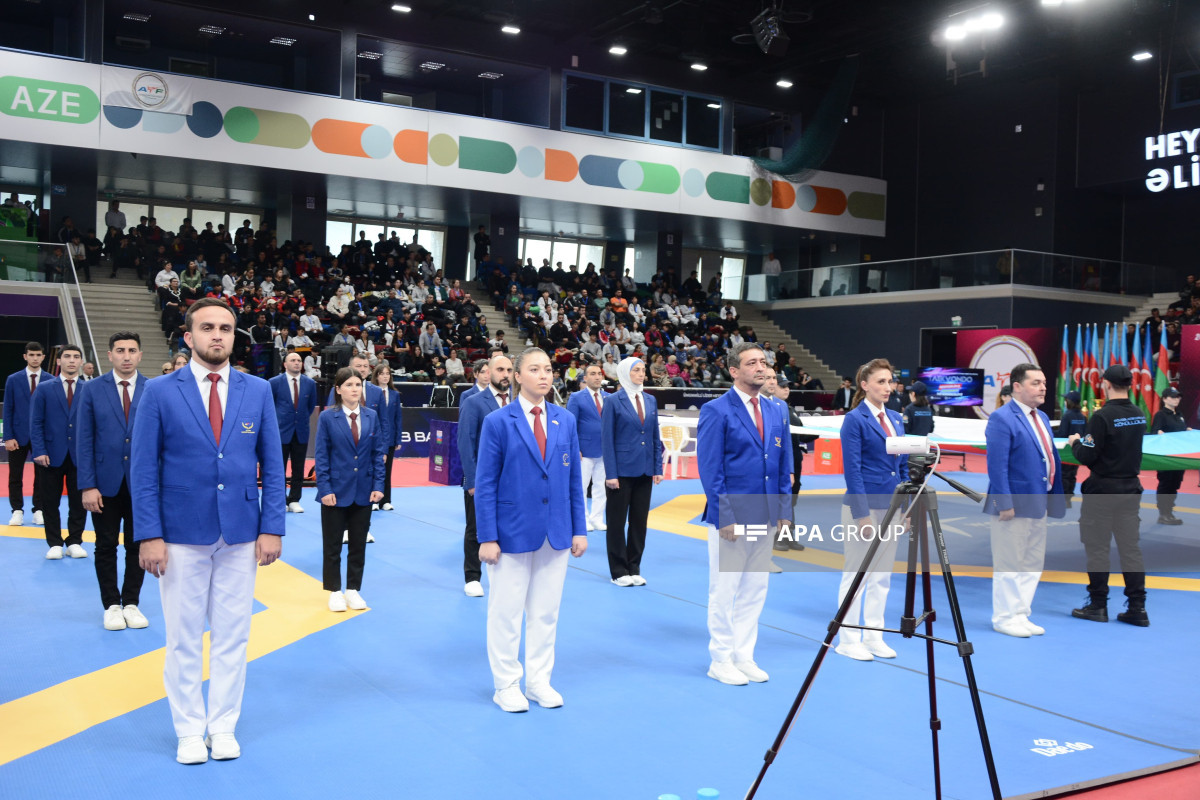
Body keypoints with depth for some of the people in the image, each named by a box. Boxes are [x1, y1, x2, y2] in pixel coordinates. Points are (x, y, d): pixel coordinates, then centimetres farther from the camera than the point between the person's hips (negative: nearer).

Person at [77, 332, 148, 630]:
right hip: (105, 483, 0)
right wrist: (87, 485, -9)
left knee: (137, 546, 9)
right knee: (106, 547, 9)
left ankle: (131, 603, 22)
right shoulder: (93, 391, -1)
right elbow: (84, 441, -3)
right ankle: (111, 605, 21)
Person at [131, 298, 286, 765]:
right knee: (184, 639, 7)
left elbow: (272, 465, 4)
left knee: (232, 636, 9)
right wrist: (149, 535, -10)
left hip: (241, 535, 2)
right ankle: (189, 731, 21)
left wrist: (271, 528, -3)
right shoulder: (160, 392, -3)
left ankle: (223, 727, 22)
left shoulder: (258, 391, 3)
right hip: (181, 535, -2)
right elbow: (143, 469, -3)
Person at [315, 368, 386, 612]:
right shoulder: (327, 417, -6)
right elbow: (321, 456, -6)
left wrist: (378, 486, -3)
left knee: (359, 544, 11)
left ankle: (353, 590, 23)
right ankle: (335, 591, 20)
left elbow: (378, 453, 3)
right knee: (332, 545, 7)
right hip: (336, 491, -3)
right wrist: (325, 489, -12)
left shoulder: (371, 417, 1)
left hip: (363, 491, 3)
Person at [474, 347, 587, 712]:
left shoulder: (565, 421, 5)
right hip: (513, 532, -4)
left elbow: (574, 479, 8)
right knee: (506, 613, 6)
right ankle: (506, 684, 20)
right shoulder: (498, 422, -7)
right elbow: (485, 484, -7)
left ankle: (539, 681, 25)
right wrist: (487, 537, -11)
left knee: (545, 612, 12)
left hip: (556, 533, 4)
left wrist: (579, 529, 4)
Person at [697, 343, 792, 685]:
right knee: (724, 591, 4)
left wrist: (784, 509, 5)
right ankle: (721, 660, 15)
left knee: (755, 590, 12)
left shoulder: (777, 412, 10)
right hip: (731, 517, -6)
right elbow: (709, 468, -12)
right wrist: (724, 515, -16)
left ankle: (744, 657, 23)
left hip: (765, 517, 6)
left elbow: (784, 465, 14)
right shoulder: (716, 411, -9)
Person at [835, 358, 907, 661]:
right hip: (863, 505, -7)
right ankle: (848, 639, 10)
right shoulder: (855, 419, -10)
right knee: (855, 574, 1)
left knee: (881, 575, 11)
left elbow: (903, 466, 14)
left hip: (891, 507, 7)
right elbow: (852, 470, -14)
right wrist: (863, 515, -18)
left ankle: (874, 636, 20)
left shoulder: (896, 418, 11)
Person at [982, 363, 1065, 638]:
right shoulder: (1002, 419, -14)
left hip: (1038, 503, 9)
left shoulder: (1042, 418, 14)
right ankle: (1004, 619, 10)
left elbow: (1051, 458, 19)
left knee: (1033, 564, 14)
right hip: (1014, 505, -9)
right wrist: (1004, 504, -22)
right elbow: (997, 466, -19)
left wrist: (1053, 498, 13)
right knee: (1009, 564, 0)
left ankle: (1021, 616, 24)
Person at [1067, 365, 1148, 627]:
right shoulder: (1140, 415, 4)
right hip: (1131, 487, 6)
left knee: (1097, 547, 3)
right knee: (1130, 546, 10)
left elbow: (1086, 457, -16)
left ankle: (1098, 605, 10)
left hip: (1103, 488, -6)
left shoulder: (1102, 416, -17)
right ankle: (1137, 607, 11)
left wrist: (1075, 442, 4)